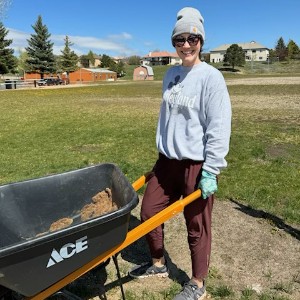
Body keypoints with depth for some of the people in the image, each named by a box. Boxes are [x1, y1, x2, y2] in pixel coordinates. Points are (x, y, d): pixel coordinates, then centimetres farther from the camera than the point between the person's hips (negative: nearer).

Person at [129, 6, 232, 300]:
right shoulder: (171, 74, 8)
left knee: (196, 226, 8)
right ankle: (158, 264, 39)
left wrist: (210, 171, -17)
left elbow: (219, 128, -15)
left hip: (196, 165, -6)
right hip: (167, 161, 7)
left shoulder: (211, 77, -11)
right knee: (148, 212, 13)